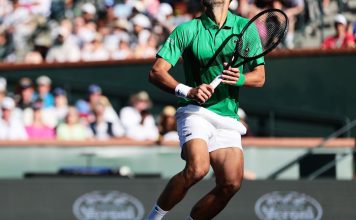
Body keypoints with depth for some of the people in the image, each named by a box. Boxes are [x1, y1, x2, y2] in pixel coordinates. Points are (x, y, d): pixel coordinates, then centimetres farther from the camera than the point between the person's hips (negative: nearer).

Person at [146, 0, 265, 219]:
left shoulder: (245, 27, 7)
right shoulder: (187, 30, 0)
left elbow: (259, 77, 8)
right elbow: (156, 72, -5)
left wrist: (239, 78, -15)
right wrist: (186, 91, -22)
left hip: (228, 119, 4)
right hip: (196, 113, -3)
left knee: (231, 183, -15)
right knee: (197, 168, -30)